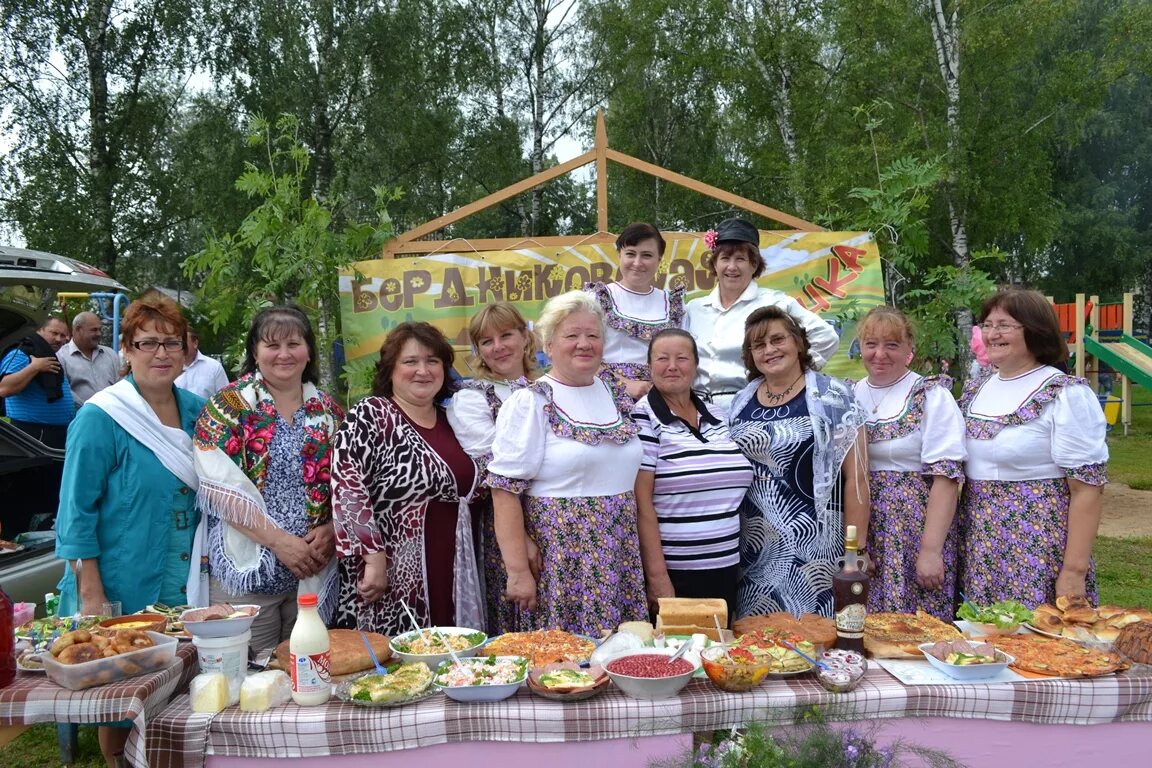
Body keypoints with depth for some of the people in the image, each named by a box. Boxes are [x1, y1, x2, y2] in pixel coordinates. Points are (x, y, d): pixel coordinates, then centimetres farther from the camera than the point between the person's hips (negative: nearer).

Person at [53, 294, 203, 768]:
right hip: (123, 590, -4)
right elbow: (77, 513, -12)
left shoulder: (196, 411, 3)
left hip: (186, 584, 5)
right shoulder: (100, 418, -12)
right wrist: (91, 595, -15)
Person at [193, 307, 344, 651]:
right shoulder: (228, 406, -3)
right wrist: (279, 540, -17)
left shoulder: (328, 410, 9)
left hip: (316, 572, 4)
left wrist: (330, 530, -8)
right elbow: (222, 487, -12)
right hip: (247, 572, -3)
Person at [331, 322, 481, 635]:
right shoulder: (370, 416, -7)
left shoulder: (449, 421, 12)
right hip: (392, 577, -6)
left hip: (450, 578, 6)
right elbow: (346, 486, -18)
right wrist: (374, 557, -21)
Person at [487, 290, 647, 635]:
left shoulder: (615, 395, 11)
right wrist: (518, 571, -17)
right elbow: (505, 491, -13)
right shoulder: (529, 404, -7)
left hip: (620, 565, 6)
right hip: (558, 564, -5)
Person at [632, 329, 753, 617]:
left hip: (724, 571, 6)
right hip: (672, 572, -6)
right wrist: (657, 576, -17)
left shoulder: (718, 416, 10)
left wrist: (734, 561, 13)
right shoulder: (642, 418, -9)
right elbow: (641, 503, -14)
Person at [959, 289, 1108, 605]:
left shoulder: (1067, 395, -10)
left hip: (1038, 552, -6)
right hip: (977, 550, 6)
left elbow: (1087, 489, -13)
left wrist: (1075, 571, -17)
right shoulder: (975, 390, 9)